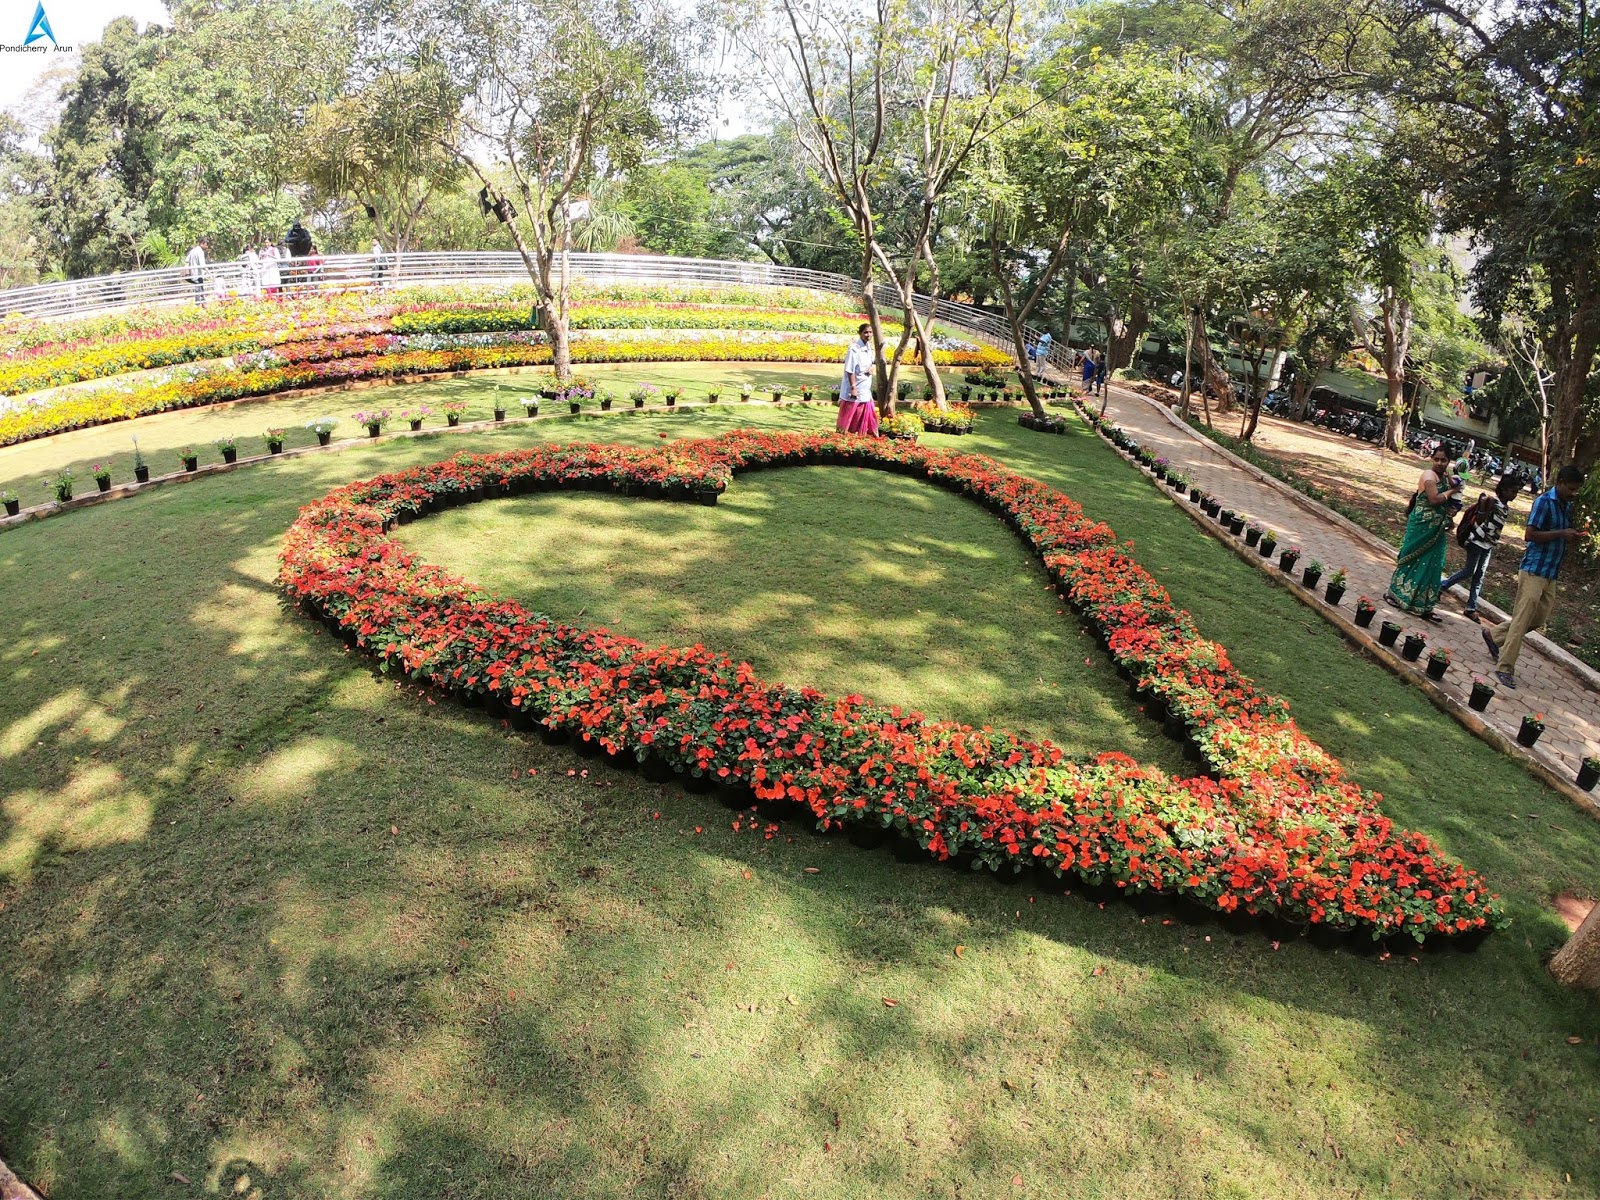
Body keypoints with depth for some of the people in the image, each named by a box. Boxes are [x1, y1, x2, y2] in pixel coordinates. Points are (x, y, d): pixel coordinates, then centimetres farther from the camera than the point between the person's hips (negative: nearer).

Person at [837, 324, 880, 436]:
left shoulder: (869, 347, 6)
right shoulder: (854, 348, -18)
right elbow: (850, 370, -19)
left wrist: (871, 368, -3)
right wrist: (853, 388, -21)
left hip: (865, 389, 8)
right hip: (854, 388, -8)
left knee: (867, 414, 14)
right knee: (848, 416, 0)